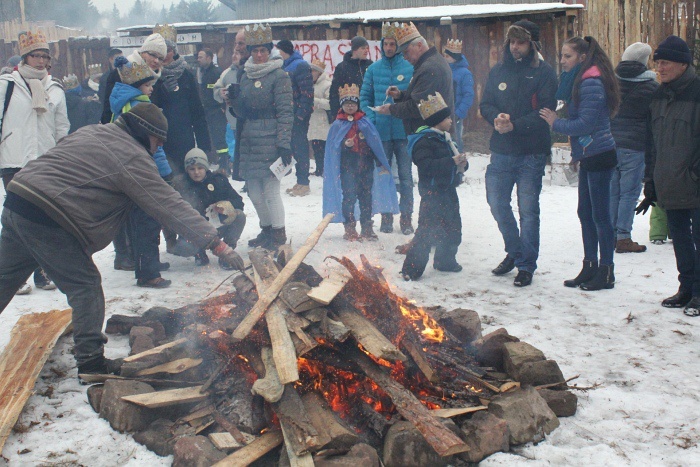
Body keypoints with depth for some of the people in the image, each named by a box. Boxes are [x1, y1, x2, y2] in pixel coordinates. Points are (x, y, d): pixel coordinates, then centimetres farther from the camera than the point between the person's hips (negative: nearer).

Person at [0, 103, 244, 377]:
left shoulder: (91, 132, 18)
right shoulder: (132, 158, -9)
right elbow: (172, 208, -13)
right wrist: (218, 244, -12)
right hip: (46, 221, -9)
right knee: (86, 286, 1)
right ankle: (91, 360, 5)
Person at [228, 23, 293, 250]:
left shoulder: (279, 76, -5)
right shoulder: (246, 76, 15)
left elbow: (285, 113, -10)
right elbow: (241, 113, 17)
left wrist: (284, 144, -16)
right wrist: (234, 97, -3)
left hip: (269, 141, -7)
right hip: (248, 141, 7)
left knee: (271, 190, -4)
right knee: (254, 192, 11)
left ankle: (279, 234, 9)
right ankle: (266, 230, 27)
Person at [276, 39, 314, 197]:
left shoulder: (300, 65, -10)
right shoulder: (284, 66, 16)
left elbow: (307, 91, -16)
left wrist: (301, 113, -20)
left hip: (298, 115, -8)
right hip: (288, 114, 9)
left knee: (300, 148, -6)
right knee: (296, 147, 11)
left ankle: (304, 184, -1)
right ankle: (300, 181, 18)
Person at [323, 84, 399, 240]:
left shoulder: (365, 123, 8)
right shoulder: (338, 125, 3)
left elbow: (375, 143, 10)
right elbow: (333, 145, 1)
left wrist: (380, 164, 8)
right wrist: (345, 144, -20)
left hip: (365, 164, 3)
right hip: (347, 167, -3)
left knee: (366, 196, 7)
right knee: (349, 197, -6)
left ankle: (367, 228, 16)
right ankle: (350, 228, 3)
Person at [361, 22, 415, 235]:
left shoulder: (410, 69, -2)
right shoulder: (373, 69, 5)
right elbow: (365, 96, 10)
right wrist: (370, 118, -2)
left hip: (404, 131, -2)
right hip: (381, 131, 2)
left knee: (405, 176, 3)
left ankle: (406, 217, 11)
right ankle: (386, 215, 20)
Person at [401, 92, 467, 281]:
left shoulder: (446, 139, 15)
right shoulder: (424, 141, -16)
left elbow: (455, 162, 24)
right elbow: (427, 166, -29)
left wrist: (462, 162, 0)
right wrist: (452, 161, -28)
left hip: (448, 191, 9)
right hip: (432, 193, -9)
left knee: (453, 229, 18)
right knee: (427, 230, -12)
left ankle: (445, 260, 36)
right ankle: (411, 269, -8)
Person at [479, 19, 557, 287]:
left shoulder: (543, 73, -4)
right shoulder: (498, 72, 10)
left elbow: (546, 112, -12)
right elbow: (485, 105, 8)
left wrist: (515, 125, -21)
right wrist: (497, 118, -14)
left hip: (531, 154, -5)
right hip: (501, 151, 5)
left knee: (528, 210, 0)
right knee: (497, 203, 9)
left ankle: (526, 266, 10)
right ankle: (514, 251, 31)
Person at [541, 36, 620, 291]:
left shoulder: (591, 83, -16)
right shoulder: (580, 80, 14)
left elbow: (586, 123, -19)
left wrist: (556, 123, -10)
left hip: (599, 156, -10)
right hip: (588, 156, 10)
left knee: (600, 215, -3)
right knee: (586, 213, 14)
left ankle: (606, 272, 5)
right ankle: (590, 268, 23)